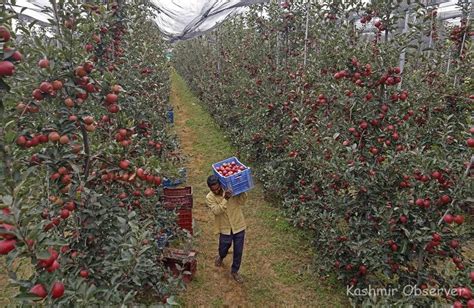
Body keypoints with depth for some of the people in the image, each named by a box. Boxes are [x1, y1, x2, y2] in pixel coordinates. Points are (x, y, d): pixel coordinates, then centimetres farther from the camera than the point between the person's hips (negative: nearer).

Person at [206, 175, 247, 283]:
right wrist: (226, 199, -36)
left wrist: (242, 191, -31)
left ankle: (234, 271, 35)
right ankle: (220, 256, 55)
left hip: (239, 226, 1)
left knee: (238, 251, 12)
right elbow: (216, 211, -26)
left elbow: (242, 202, -14)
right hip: (225, 229, -1)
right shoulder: (209, 198, -13)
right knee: (223, 250, 18)